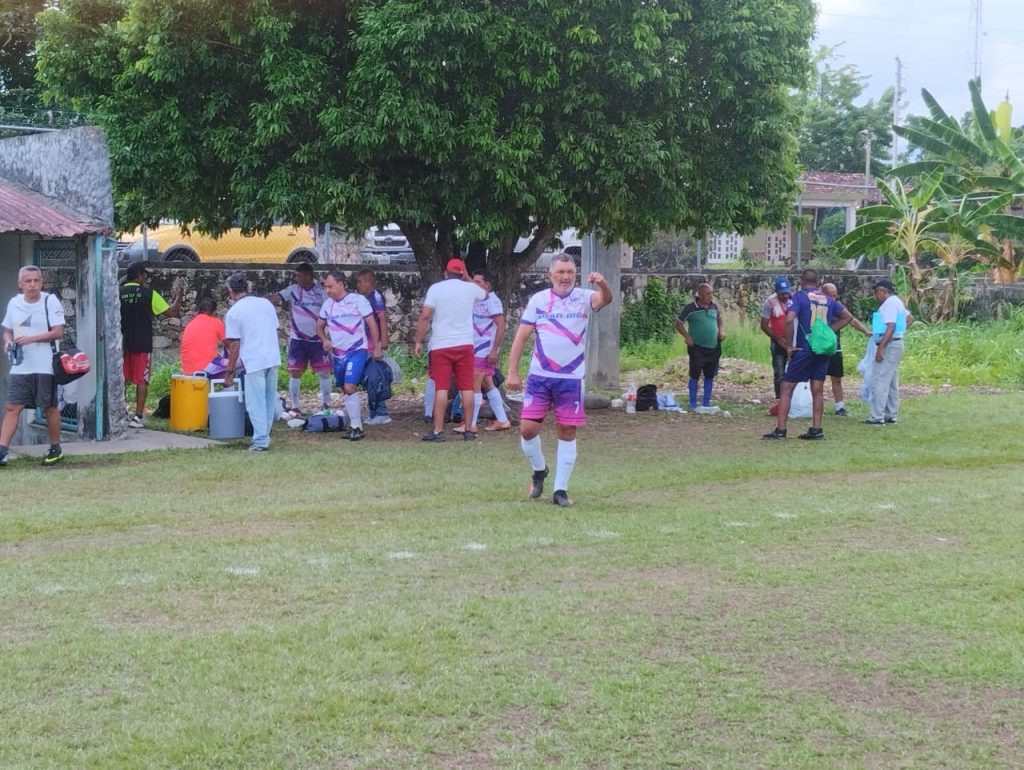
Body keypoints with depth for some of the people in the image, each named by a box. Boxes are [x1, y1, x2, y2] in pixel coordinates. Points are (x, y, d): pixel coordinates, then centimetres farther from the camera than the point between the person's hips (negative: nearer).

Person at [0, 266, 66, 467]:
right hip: (20, 366, 4)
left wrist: (31, 339, -20)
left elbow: (58, 332, -11)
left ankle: (55, 449, 20)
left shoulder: (50, 301, -5)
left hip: (45, 366, -4)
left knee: (50, 407, 6)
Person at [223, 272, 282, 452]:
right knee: (270, 400, 14)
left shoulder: (234, 312, -6)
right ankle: (264, 435, 21)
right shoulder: (266, 303, 10)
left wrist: (230, 371, 0)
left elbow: (234, 344, -6)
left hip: (254, 362, -5)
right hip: (273, 359, 5)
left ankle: (260, 441, -2)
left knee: (256, 403, 0)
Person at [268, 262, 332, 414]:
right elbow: (276, 298, -14)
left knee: (324, 372, 2)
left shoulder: (321, 292, -2)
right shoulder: (292, 290, -2)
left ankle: (326, 404, 18)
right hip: (298, 340, 0)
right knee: (296, 372, 2)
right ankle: (295, 406, 11)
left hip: (317, 340, 0)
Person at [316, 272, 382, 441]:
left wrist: (376, 348, -6)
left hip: (357, 351, -6)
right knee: (345, 390, 10)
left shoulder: (358, 300, -9)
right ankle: (355, 425, 19)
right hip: (337, 354, 6)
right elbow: (319, 326, 20)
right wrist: (324, 340, 0)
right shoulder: (328, 304, 7)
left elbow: (372, 324, -5)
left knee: (349, 387, -18)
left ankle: (356, 427, -12)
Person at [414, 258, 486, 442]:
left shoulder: (435, 288, -3)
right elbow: (484, 294, 28)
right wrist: (467, 277, 32)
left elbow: (425, 316, -9)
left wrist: (418, 341, -4)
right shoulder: (470, 288, 4)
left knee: (441, 388, -2)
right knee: (467, 388, 6)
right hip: (465, 344, 2)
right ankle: (469, 430, 8)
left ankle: (438, 431, -3)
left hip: (440, 346, -1)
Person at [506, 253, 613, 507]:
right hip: (539, 376, 1)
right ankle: (539, 471, 24)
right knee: (528, 428, -4)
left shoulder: (583, 298, -2)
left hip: (571, 379, -1)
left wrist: (603, 284, -47)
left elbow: (605, 300, -24)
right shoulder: (538, 299, 2)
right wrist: (512, 372, -1)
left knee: (567, 432, 3)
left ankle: (560, 490, 12)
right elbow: (522, 336, 4)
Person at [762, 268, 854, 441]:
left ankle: (780, 430, -4)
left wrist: (789, 345, -12)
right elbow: (847, 316, 16)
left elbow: (789, 319, -20)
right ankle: (816, 429, 9)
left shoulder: (800, 296, -6)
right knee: (817, 390, 10)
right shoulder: (828, 299, 10)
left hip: (804, 349, -5)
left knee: (787, 388, 0)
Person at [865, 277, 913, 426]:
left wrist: (881, 348, -27)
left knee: (879, 382, -10)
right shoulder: (896, 302, 18)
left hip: (889, 345, -11)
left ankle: (877, 416, -12)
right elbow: (910, 319, 30)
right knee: (891, 383, 14)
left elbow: (891, 326, -24)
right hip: (896, 344, 11)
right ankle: (891, 415, 18)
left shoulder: (889, 303, -15)